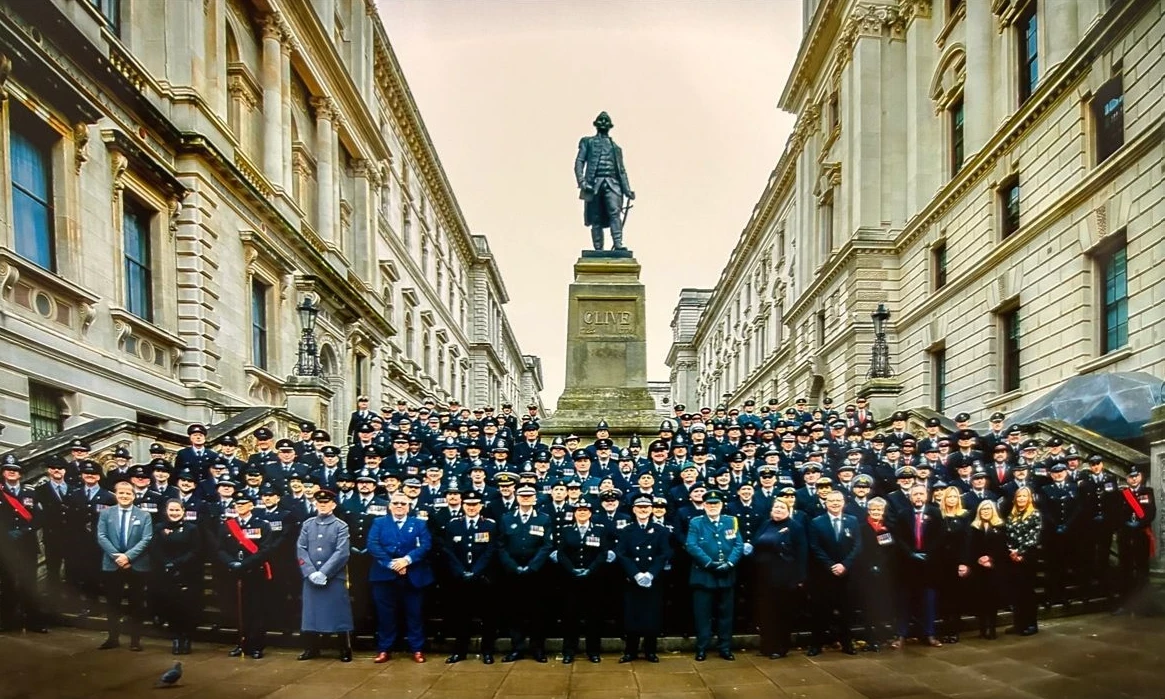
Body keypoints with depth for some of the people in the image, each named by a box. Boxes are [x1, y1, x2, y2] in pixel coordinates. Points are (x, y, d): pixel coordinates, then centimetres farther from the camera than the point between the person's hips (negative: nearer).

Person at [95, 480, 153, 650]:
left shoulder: (144, 515, 2)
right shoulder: (106, 514, 7)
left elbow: (146, 540, -7)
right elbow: (101, 537, -3)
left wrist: (128, 556, -19)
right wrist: (116, 556, -15)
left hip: (137, 565, -1)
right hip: (112, 565, 1)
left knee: (136, 604, 4)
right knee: (112, 603, 7)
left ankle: (135, 640, 10)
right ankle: (113, 638, 17)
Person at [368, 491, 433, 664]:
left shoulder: (419, 524, 10)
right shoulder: (379, 523, 10)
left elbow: (426, 545, -4)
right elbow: (373, 545, -4)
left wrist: (407, 559, -18)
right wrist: (390, 564, -15)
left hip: (412, 576, 0)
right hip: (385, 575, 0)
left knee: (414, 613, 3)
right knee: (385, 614, 4)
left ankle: (417, 649, 11)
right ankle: (384, 649, 14)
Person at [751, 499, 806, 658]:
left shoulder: (795, 527, -4)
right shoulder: (765, 525, 14)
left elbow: (801, 554, -8)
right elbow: (755, 545, 16)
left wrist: (799, 577, -12)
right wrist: (748, 549, -4)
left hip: (784, 578, -5)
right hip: (764, 576, 5)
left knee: (782, 612, 4)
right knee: (765, 611, 8)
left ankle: (780, 648, 13)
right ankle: (767, 646, 19)